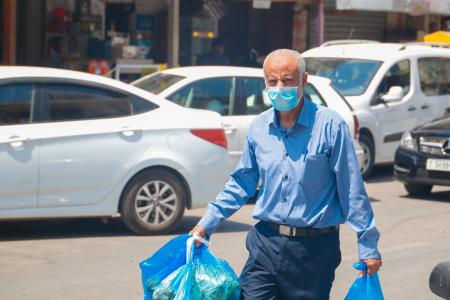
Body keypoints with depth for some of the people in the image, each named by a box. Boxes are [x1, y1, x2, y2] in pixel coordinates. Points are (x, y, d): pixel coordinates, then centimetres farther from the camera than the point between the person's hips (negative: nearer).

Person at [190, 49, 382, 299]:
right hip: (265, 243, 4)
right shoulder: (259, 128, 5)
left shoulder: (330, 125, -10)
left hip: (314, 250, -4)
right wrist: (207, 224, 11)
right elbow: (241, 184, 16)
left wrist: (368, 246, -6)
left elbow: (352, 191, -7)